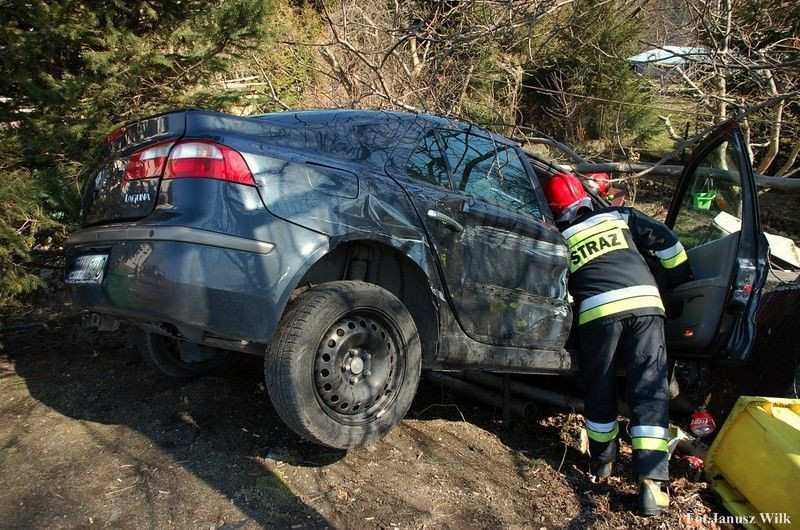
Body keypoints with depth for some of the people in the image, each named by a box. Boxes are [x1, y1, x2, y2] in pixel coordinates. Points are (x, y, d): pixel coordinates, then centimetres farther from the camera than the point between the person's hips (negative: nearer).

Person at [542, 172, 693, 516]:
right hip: (645, 302, 1)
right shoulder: (620, 216, 21)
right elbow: (666, 242, 19)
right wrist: (683, 281, 31)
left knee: (600, 389, 16)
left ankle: (602, 462, 30)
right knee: (650, 390, 2)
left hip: (597, 310, -1)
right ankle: (651, 481, -4)